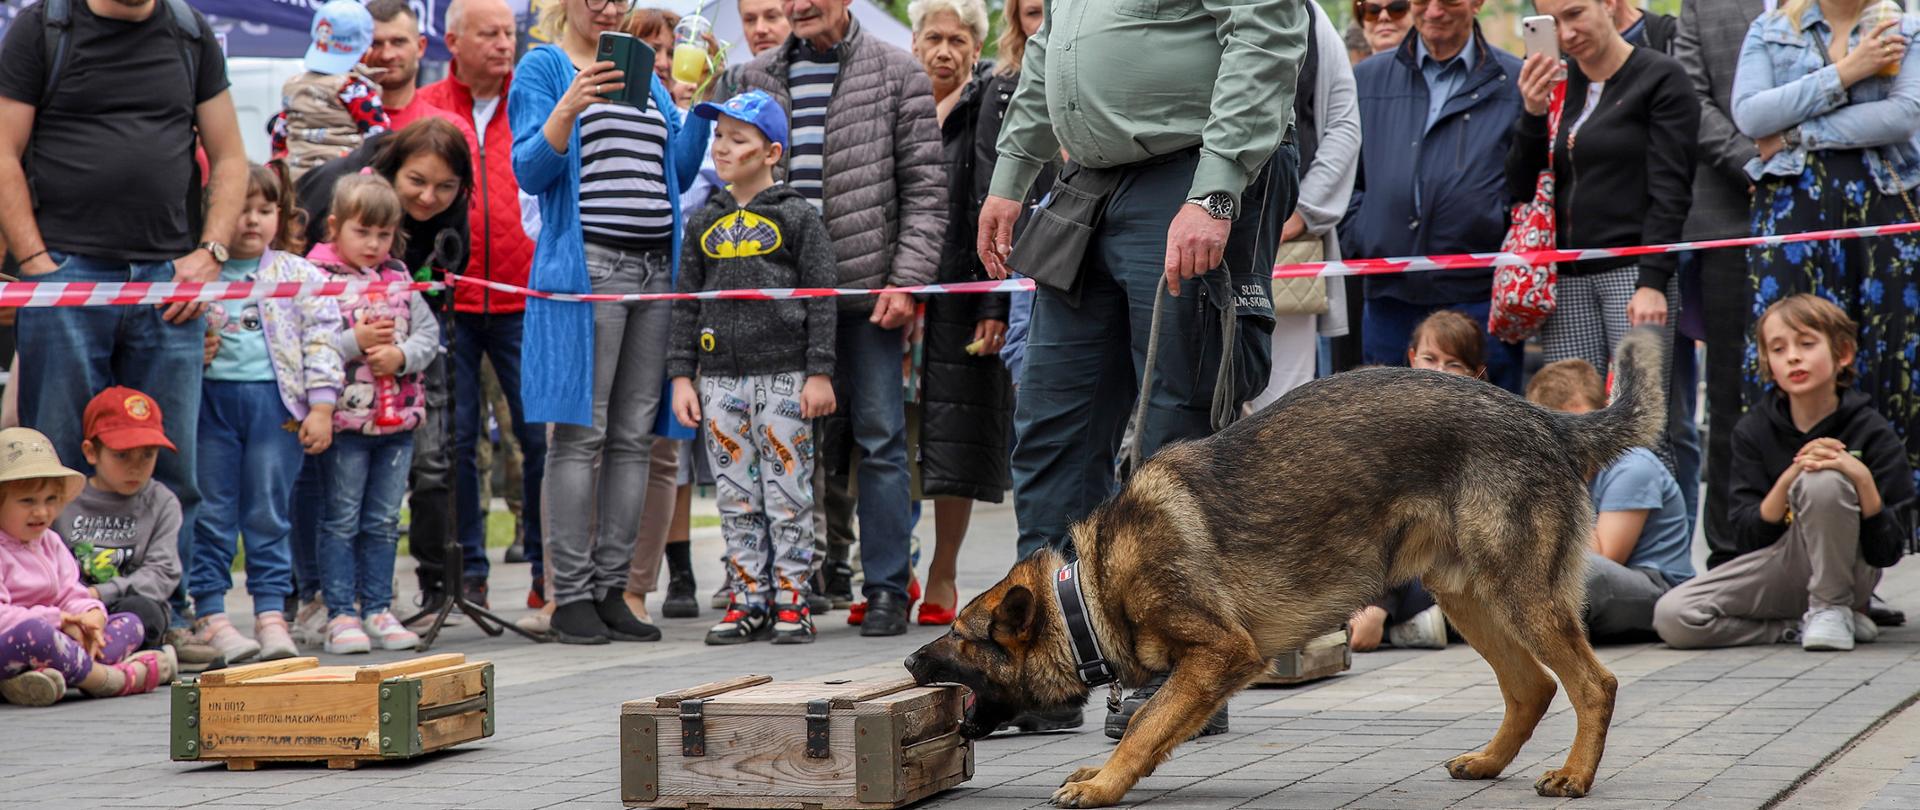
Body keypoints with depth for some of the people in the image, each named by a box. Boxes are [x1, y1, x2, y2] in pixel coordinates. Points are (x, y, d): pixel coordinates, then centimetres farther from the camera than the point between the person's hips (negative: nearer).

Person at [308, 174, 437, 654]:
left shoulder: (399, 279, 10)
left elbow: (429, 334, 8)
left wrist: (401, 354, -11)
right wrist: (355, 342, -21)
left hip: (398, 420, 5)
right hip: (345, 420, -5)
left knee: (384, 520, 10)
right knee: (342, 520, 1)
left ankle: (377, 609, 17)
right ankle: (341, 614, 4)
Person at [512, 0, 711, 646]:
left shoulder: (645, 74, 20)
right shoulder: (543, 67, 3)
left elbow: (677, 174, 19)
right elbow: (530, 170, -7)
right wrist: (569, 107, -22)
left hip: (656, 270, 6)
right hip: (586, 267, -6)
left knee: (635, 438, 4)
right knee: (581, 434, -6)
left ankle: (611, 589, 8)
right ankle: (571, 597, -4)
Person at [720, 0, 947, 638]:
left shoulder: (896, 73, 4)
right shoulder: (751, 80, 11)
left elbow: (925, 188, 1)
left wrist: (907, 280, -8)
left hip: (869, 289, -2)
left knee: (880, 437, 0)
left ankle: (887, 589, 6)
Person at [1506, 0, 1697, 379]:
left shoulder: (1660, 78, -1)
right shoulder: (1553, 85, 15)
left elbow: (1670, 192, -7)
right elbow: (1521, 190, 12)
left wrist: (1652, 283, -16)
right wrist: (1533, 115, -3)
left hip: (1633, 271, -5)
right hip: (1565, 278, 5)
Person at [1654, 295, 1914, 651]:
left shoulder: (1873, 433, -11)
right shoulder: (1754, 430, -3)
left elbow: (1887, 552, -13)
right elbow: (1749, 537, -9)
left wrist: (1861, 478, -29)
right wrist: (1789, 478, -25)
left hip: (1843, 572, -3)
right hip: (1778, 566, 3)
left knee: (1825, 482, -32)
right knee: (1672, 616, -22)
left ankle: (1832, 609, -13)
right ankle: (1803, 626, -7)